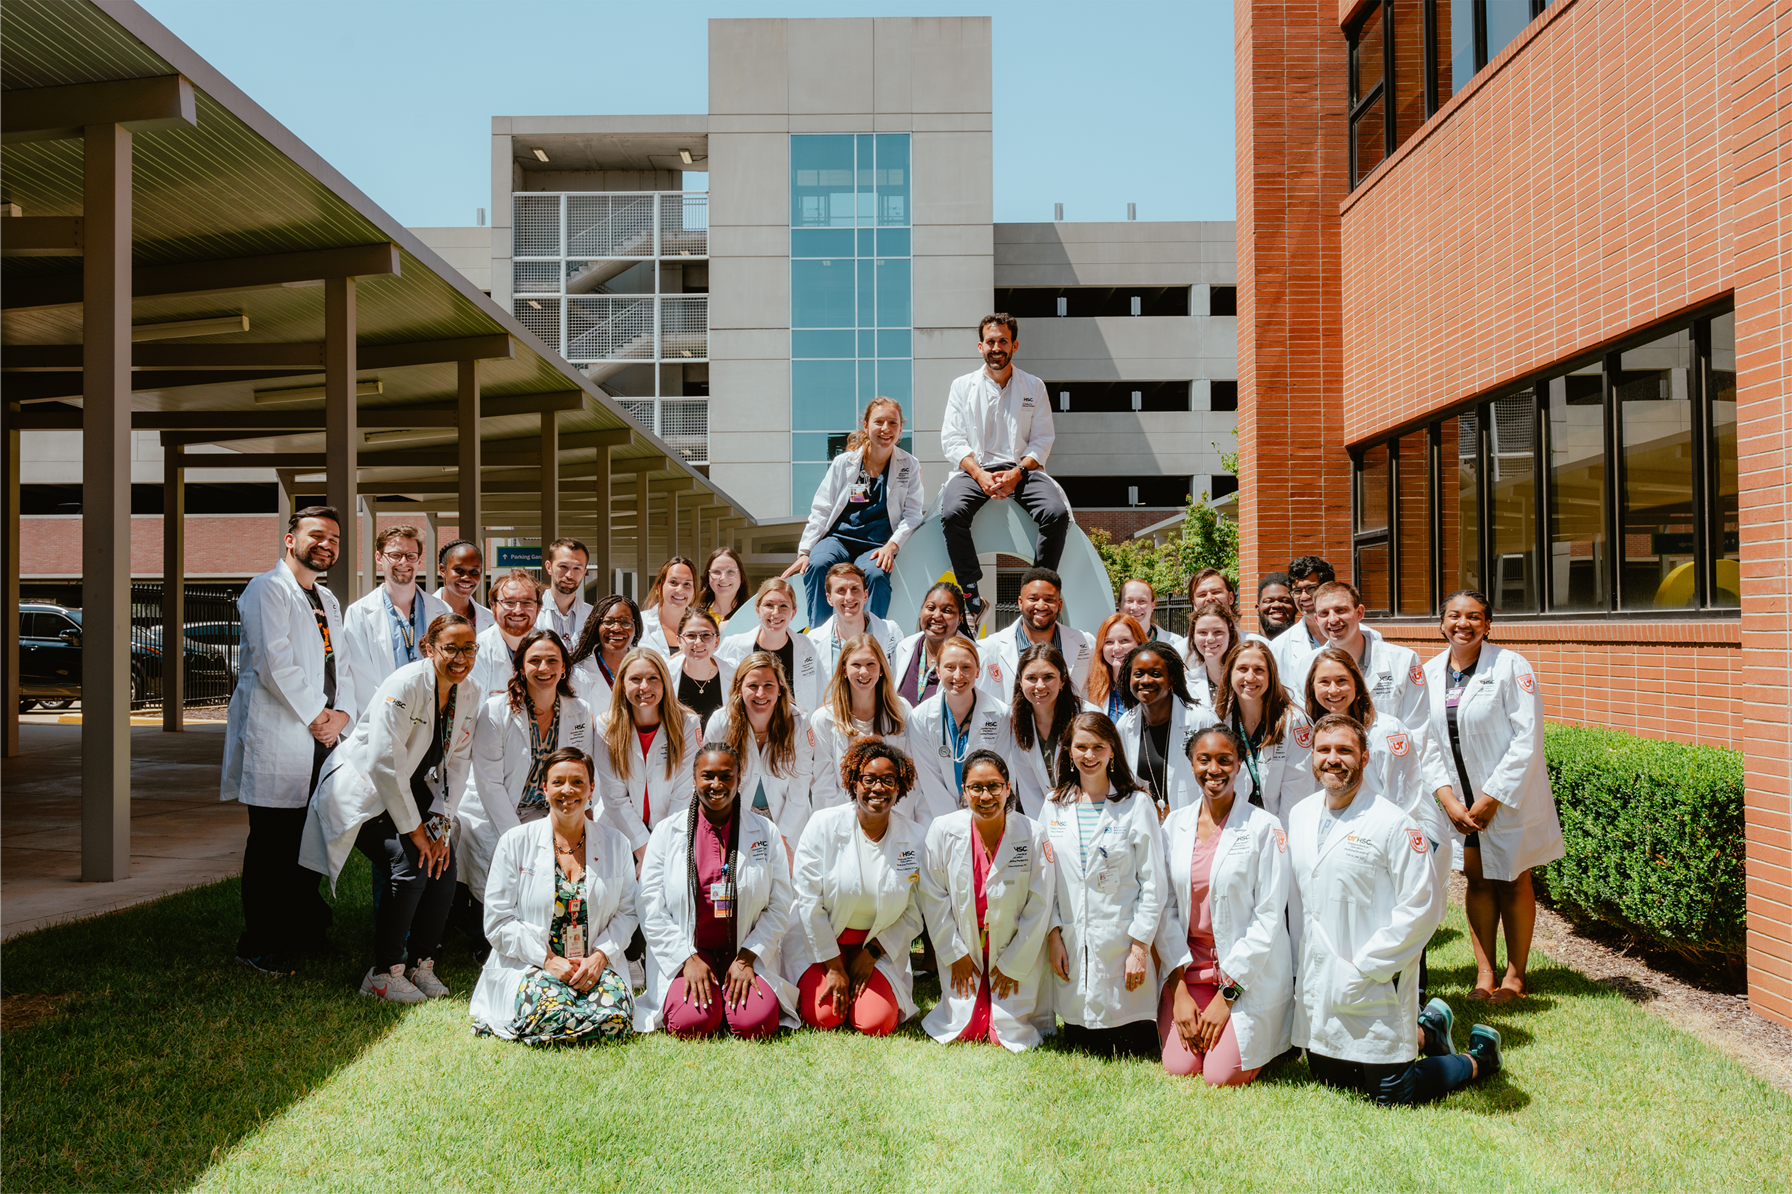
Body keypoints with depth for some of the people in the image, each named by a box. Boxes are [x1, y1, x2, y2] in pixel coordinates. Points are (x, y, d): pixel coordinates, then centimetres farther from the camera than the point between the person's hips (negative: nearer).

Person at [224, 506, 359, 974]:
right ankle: (259, 947, 6)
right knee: (272, 845, -3)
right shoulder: (268, 589, -6)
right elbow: (275, 663, -16)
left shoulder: (328, 601, 21)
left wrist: (343, 713, 0)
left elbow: (343, 665, 18)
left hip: (322, 741, 8)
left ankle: (307, 933, 24)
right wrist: (316, 715, -11)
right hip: (276, 741, -8)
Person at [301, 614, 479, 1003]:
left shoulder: (469, 693, -4)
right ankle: (384, 974, -8)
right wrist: (413, 828, -23)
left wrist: (442, 824, -10)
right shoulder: (405, 685, -25)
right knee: (410, 867, -22)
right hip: (362, 790, -7)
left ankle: (421, 963, 6)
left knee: (443, 865, -11)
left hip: (410, 789, 7)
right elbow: (384, 764, -27)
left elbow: (457, 763, 1)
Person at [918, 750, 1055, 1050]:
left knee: (1009, 1036, -3)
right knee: (963, 1031, -1)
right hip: (963, 950, 1)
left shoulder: (1032, 835, -17)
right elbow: (934, 898, -4)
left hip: (1017, 955, -1)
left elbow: (1039, 907, -10)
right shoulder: (943, 830, -14)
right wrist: (955, 954, -3)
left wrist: (1013, 965, -6)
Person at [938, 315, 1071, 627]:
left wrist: (1017, 472, -13)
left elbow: (1043, 440, 7)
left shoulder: (1034, 387, 13)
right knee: (951, 512, -32)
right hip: (974, 469, 0)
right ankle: (972, 598, -26)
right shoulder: (963, 386, 11)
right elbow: (952, 440, 3)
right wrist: (980, 476, -14)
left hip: (1023, 469, 1)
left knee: (1058, 513, -29)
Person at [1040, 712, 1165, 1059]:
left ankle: (1144, 1024, 24)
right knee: (1080, 1046, 6)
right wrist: (1053, 933, 0)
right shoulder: (1055, 806, 8)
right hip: (1072, 946, 3)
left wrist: (1140, 946, -9)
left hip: (1122, 945, -3)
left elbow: (1153, 884, -3)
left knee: (1129, 1048, -2)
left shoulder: (1136, 804, -2)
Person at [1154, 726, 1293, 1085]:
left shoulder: (1264, 828, -8)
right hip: (1190, 967, 3)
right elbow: (1166, 907, 3)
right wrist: (1180, 990, -6)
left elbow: (1270, 917, -10)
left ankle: (1270, 1033, 18)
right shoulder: (1175, 825, 4)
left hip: (1250, 974, -3)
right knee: (1181, 1066, -9)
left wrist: (1226, 995, -13)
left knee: (1222, 1076, -11)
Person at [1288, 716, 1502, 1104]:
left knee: (1393, 1096, 1)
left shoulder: (1392, 824, -15)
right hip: (1315, 989, 7)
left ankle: (1478, 1058, 27)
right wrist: (1297, 968, 9)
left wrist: (1363, 970, -17)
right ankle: (1428, 1029, 38)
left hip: (1374, 992, -6)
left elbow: (1422, 907, -17)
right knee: (1330, 1079, 19)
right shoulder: (1299, 816, 5)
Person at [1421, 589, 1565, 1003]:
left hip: (1509, 796, -4)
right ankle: (1484, 974, 17)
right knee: (1477, 879, 9)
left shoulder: (1510, 666, -12)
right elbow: (1428, 741, 4)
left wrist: (1491, 797, -15)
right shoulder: (1430, 672, 3)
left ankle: (1514, 976, 19)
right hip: (1459, 799, 4)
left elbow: (1527, 739, -14)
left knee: (1512, 882, 6)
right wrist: (1447, 797, -7)